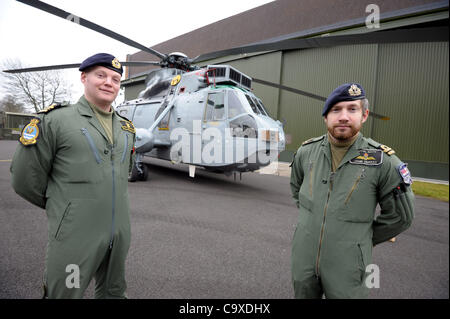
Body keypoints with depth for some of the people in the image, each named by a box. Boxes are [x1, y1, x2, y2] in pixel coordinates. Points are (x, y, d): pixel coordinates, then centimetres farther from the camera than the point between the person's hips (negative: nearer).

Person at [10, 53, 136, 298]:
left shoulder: (126, 128, 8)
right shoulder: (55, 120, -8)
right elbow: (25, 179, -4)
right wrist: (59, 207, 7)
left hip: (120, 233, 5)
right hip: (75, 236, -5)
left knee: (113, 292, 22)